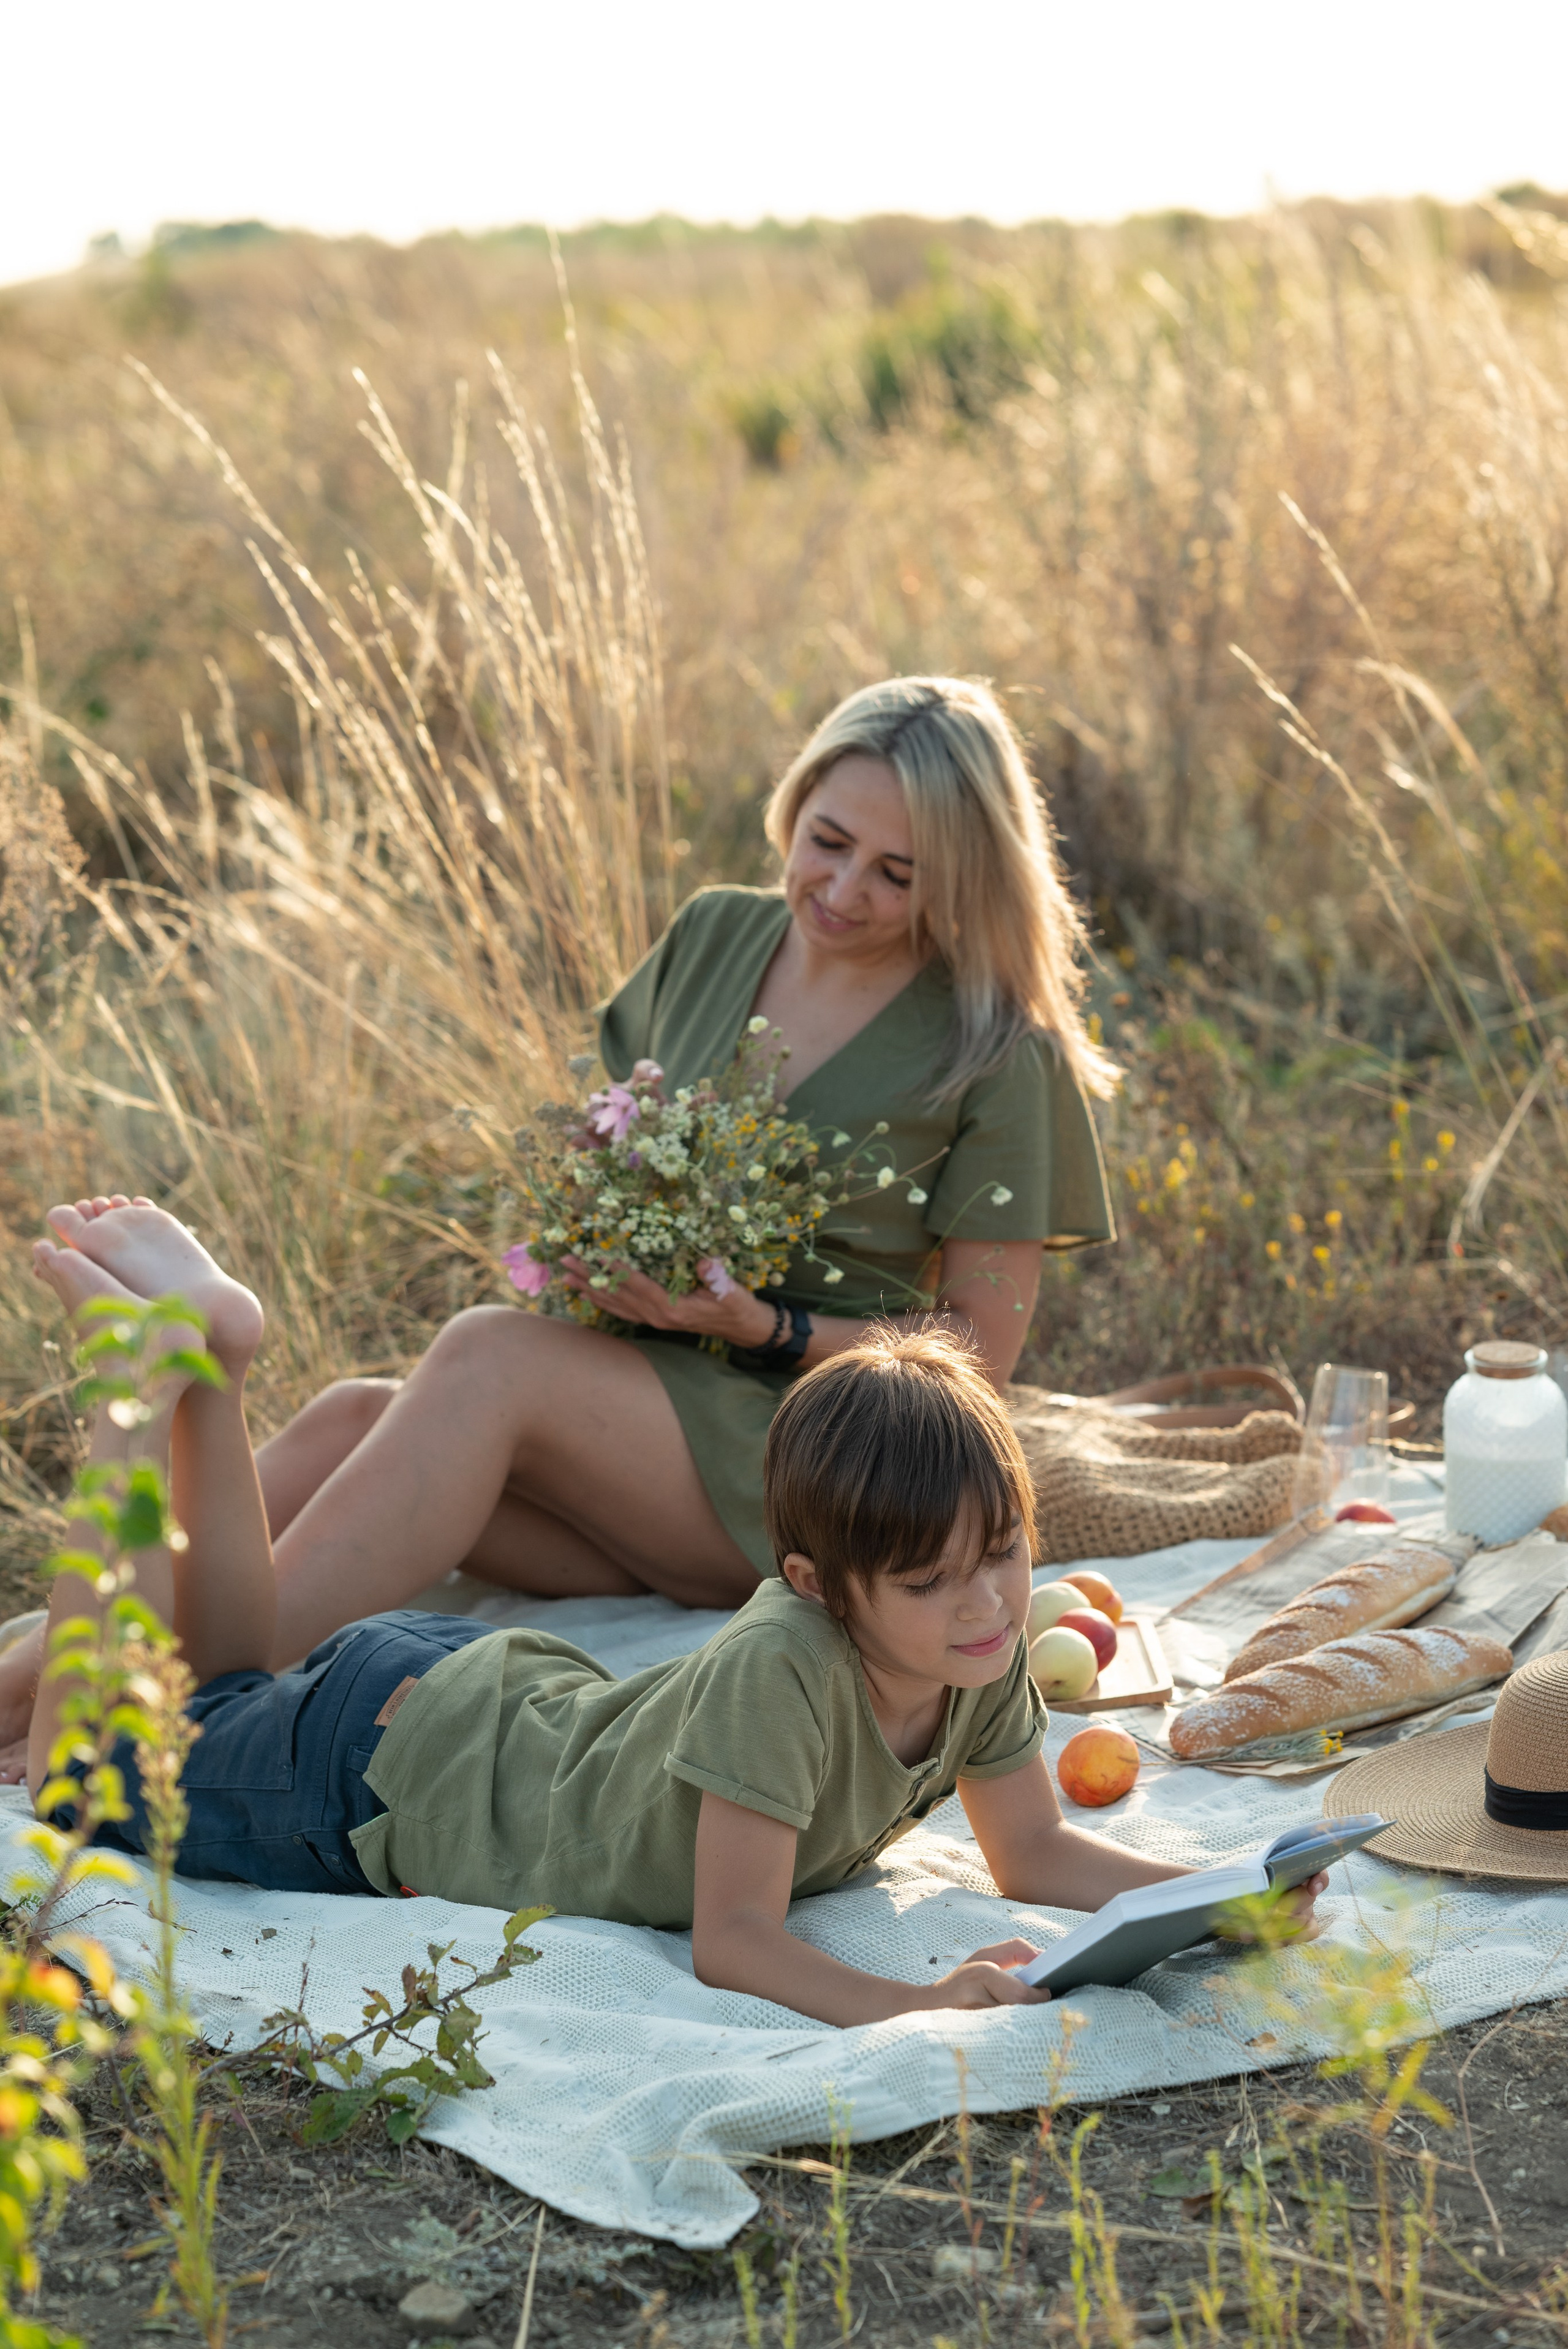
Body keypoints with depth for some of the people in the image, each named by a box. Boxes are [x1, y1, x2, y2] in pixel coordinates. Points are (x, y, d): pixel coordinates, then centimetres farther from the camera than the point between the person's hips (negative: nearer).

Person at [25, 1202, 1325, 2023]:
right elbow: (733, 1938, -37)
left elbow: (1039, 1852, -8)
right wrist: (909, 2003, -52)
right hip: (390, 1757, -7)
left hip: (527, 1691, 7)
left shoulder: (981, 1652, -19)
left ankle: (210, 1353, 30)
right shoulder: (782, 1667, -41)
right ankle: (147, 1383, 17)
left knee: (238, 1687, 35)